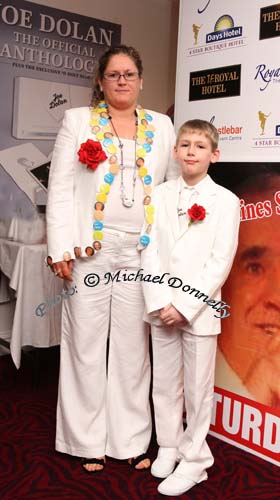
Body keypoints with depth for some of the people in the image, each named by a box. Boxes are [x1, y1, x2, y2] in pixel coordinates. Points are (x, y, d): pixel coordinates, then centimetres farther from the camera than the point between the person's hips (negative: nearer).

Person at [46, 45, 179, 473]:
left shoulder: (162, 126, 13)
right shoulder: (78, 121, 6)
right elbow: (60, 188, 0)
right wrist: (61, 248, -9)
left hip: (142, 253, 2)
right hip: (90, 250, -1)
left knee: (133, 348, 7)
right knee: (87, 344, 4)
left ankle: (132, 440, 21)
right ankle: (89, 441, 19)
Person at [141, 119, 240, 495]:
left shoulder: (225, 201, -5)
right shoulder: (161, 194, 5)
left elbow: (220, 262, -10)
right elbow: (150, 250, 1)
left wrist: (185, 305, -15)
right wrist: (159, 302, -9)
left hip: (200, 309, -3)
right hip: (161, 308, 4)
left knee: (198, 388, 7)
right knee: (164, 383, 15)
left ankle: (194, 460, 24)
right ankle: (168, 446, 35)